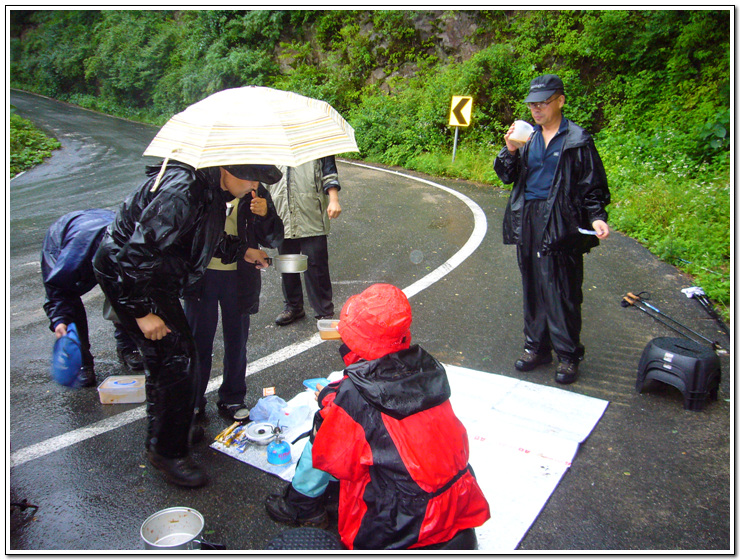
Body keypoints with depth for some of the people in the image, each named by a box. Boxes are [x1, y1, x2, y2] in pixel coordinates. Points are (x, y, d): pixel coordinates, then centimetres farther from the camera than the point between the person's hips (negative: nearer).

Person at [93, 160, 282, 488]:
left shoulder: (211, 189, 1)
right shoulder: (181, 193, -30)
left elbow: (206, 238, 19)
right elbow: (137, 252, -30)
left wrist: (242, 250, 12)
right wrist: (143, 312, -25)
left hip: (153, 274, 10)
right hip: (124, 274, -10)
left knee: (164, 359, 17)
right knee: (177, 357, -9)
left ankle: (160, 443, 37)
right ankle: (168, 453, 8)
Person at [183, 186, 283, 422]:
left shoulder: (253, 192, -3)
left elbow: (272, 239, 0)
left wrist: (265, 215, -18)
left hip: (238, 276, 1)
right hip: (202, 273, 0)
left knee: (236, 339, 12)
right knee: (198, 339, 9)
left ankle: (233, 399, 30)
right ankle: (194, 400, 28)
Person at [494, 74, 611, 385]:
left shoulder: (577, 140, -2)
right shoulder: (527, 137, 10)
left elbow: (592, 185, -1)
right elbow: (507, 176, 11)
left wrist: (596, 217, -15)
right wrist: (510, 152, -7)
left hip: (560, 223, -5)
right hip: (527, 220, 5)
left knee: (562, 291, -1)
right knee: (532, 287, 12)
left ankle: (568, 355, 15)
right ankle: (536, 347, 26)